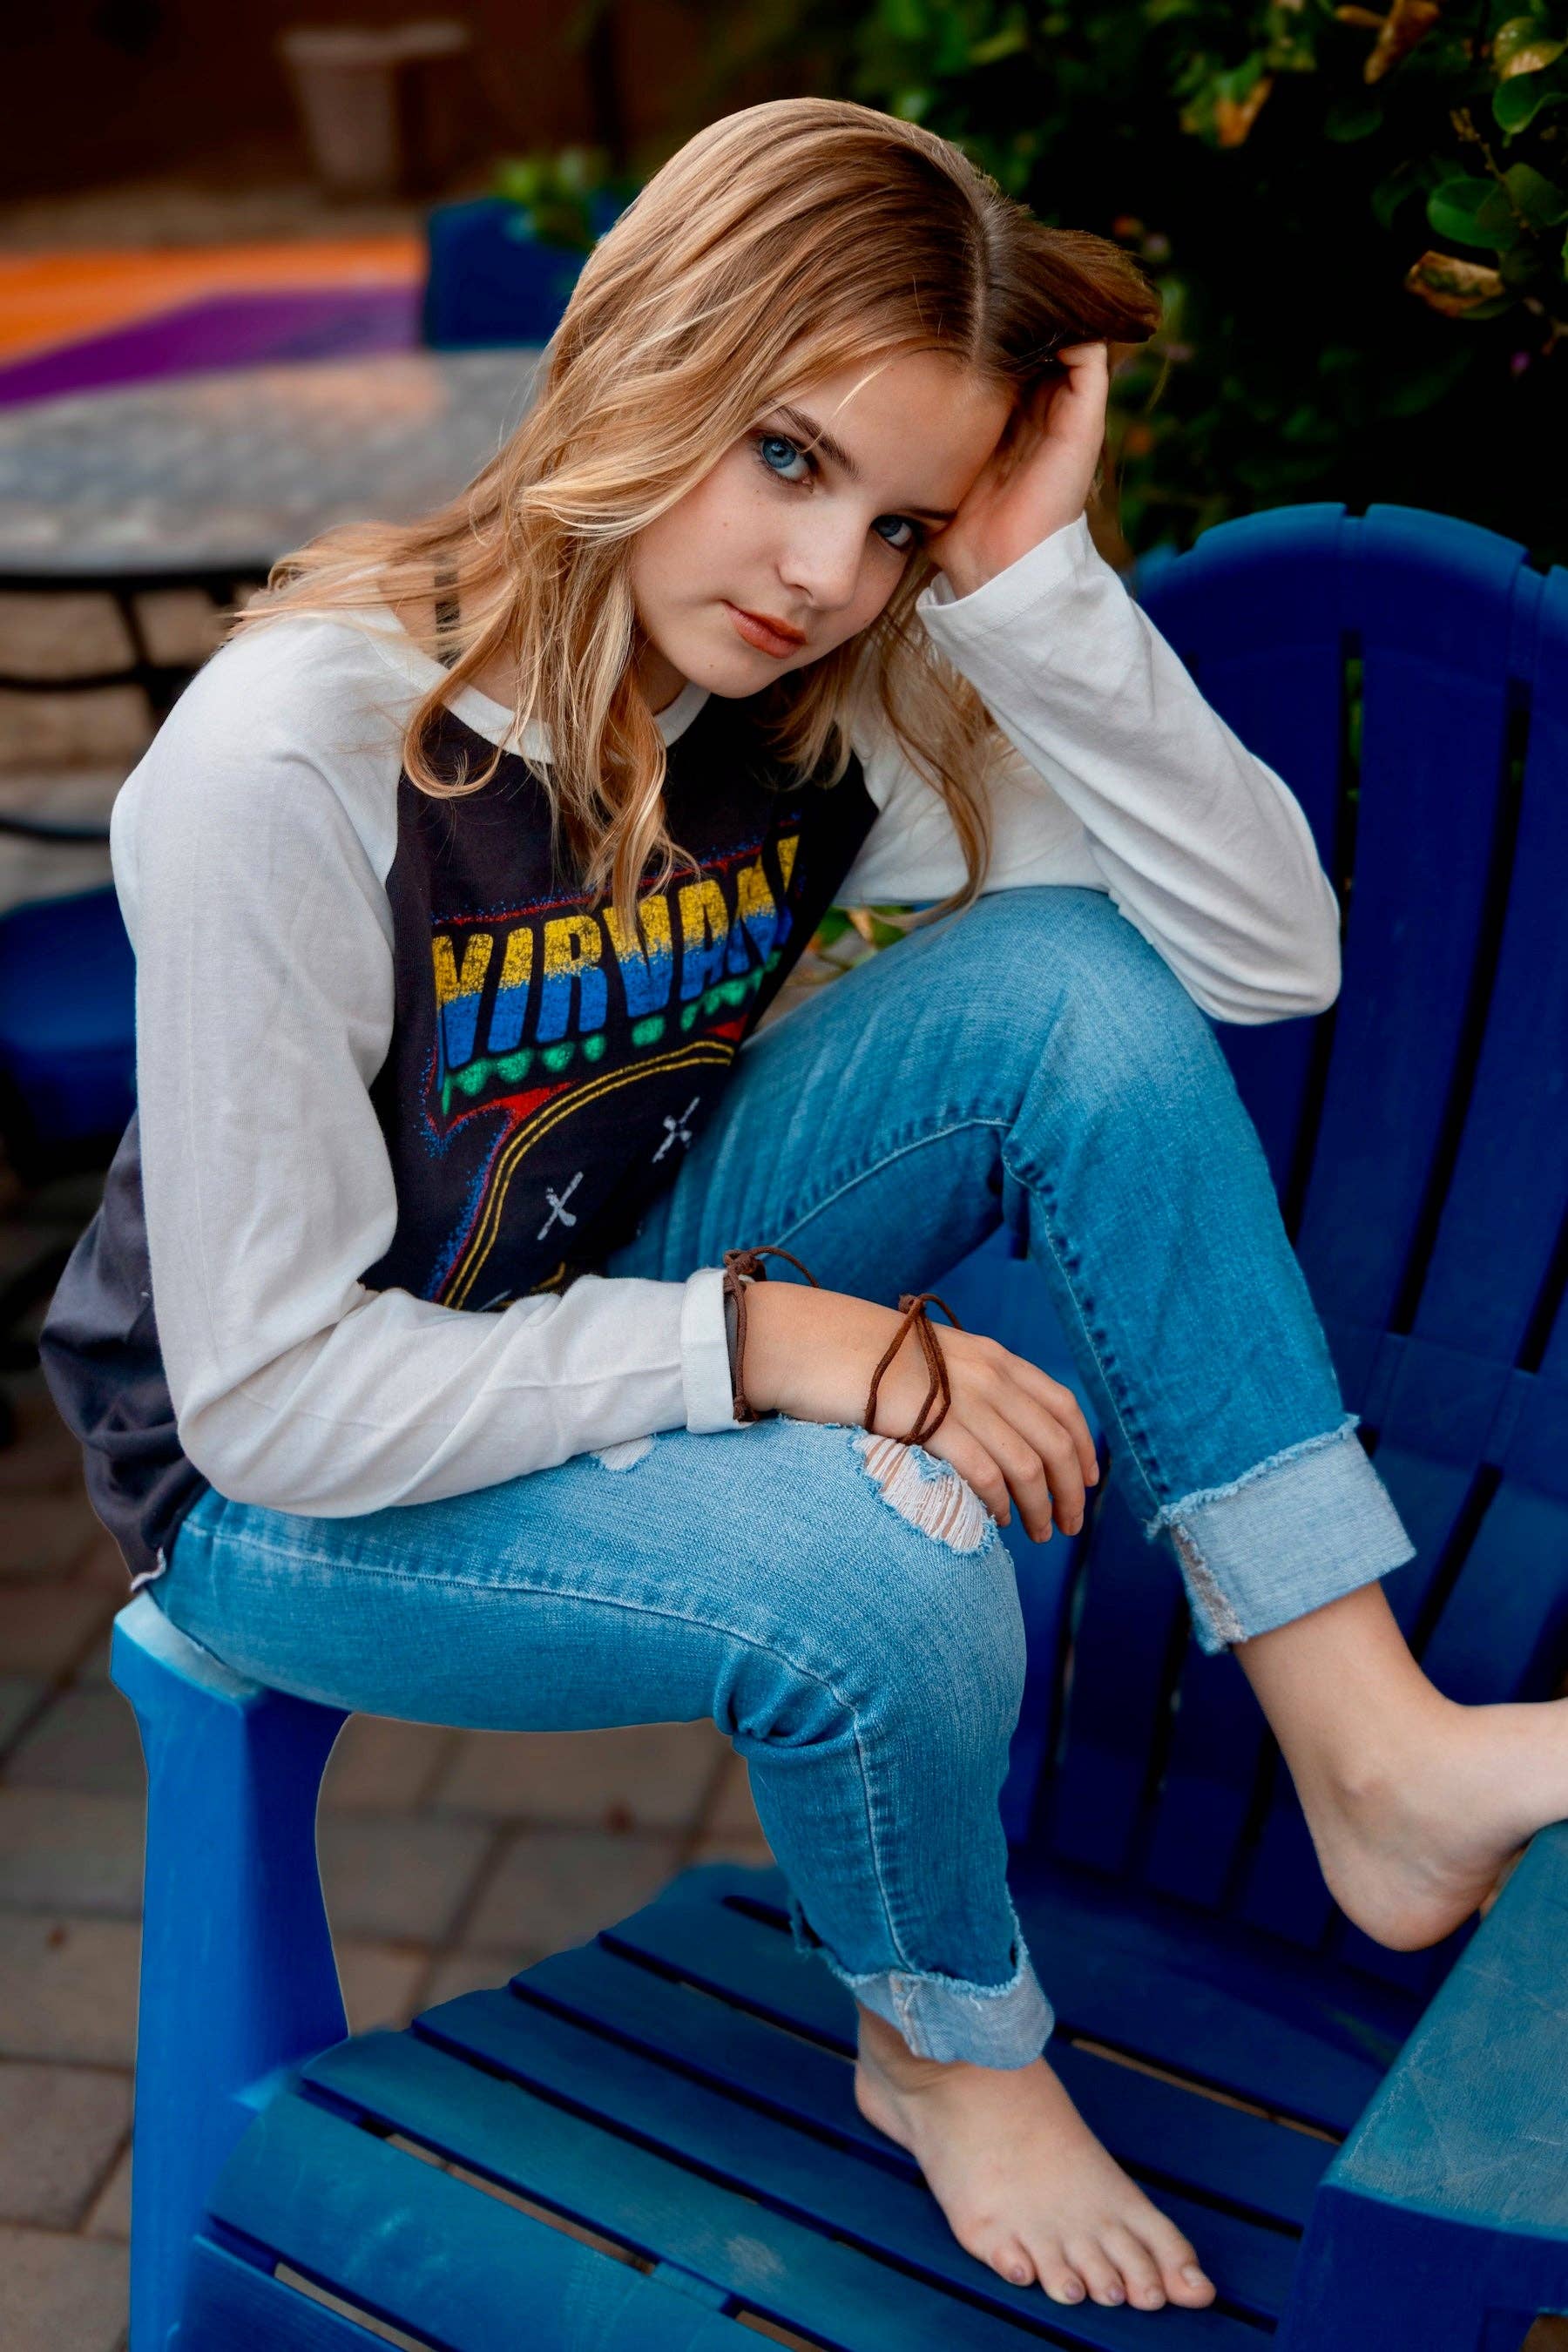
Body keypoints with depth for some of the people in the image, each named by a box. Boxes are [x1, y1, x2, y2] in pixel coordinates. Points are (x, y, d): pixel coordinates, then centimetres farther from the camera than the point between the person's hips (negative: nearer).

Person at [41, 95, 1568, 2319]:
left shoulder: (836, 682, -11)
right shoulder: (294, 762, -28)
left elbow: (1272, 951, -16)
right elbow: (277, 1393, -25)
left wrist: (1034, 583, -26)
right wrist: (764, 1339, -31)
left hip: (631, 1330, 5)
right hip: (293, 1486, -5)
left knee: (1067, 981, -19)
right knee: (883, 1563, -33)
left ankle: (1372, 1750, -15)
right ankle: (946, 2048, 2)